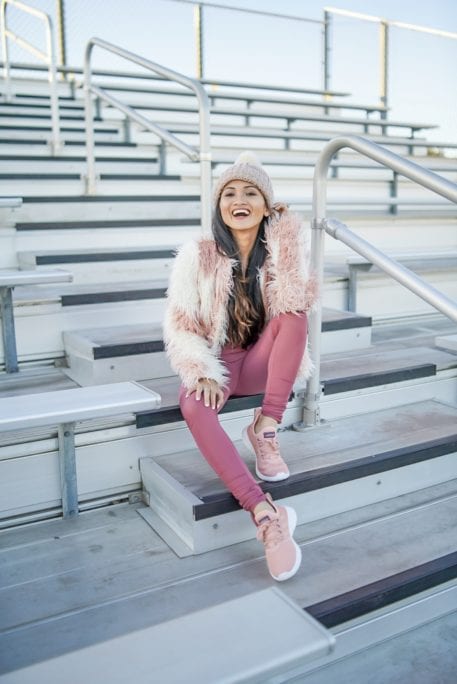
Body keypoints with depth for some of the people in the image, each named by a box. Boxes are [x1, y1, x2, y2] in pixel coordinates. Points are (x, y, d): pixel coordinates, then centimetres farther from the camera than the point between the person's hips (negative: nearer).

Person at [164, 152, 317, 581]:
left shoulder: (280, 249, -2)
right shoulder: (197, 256, -7)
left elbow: (296, 302, -20)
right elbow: (180, 325, -10)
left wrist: (286, 236, -20)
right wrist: (203, 374, -25)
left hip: (261, 363, 2)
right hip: (217, 364, -2)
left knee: (294, 315, -27)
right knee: (193, 405, -35)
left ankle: (265, 429, -24)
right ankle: (265, 514, -39)